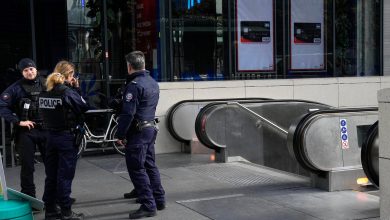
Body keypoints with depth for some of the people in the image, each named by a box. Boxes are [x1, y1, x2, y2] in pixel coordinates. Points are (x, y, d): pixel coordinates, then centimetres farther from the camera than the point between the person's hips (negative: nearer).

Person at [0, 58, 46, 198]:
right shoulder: (16, 88, -5)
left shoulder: (45, 84, 3)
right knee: (27, 166, 4)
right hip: (26, 131, -2)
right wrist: (18, 122, -13)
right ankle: (29, 197, 14)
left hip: (45, 129, 2)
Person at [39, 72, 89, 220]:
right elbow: (85, 109, -9)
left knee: (51, 175, 12)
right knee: (65, 175, 0)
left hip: (51, 136, 6)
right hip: (67, 137, -6)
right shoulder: (68, 93, -15)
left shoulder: (44, 95, 2)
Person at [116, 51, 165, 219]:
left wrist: (120, 134, -14)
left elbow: (128, 113, -20)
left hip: (138, 131, -9)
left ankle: (148, 206, -4)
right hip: (151, 128, 9)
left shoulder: (134, 85, -17)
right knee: (149, 165, 18)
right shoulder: (153, 82, 12)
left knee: (136, 169, -4)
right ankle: (159, 200, 24)